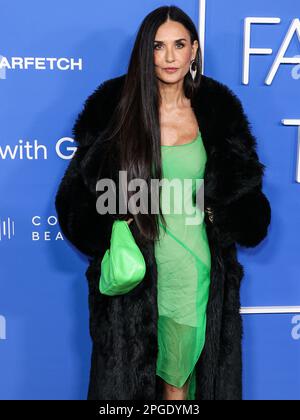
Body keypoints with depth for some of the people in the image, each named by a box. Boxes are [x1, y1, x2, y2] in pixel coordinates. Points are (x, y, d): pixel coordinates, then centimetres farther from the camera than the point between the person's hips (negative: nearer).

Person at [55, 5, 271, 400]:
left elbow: (242, 184, 11)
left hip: (194, 265, 2)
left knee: (180, 366, 16)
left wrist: (220, 211, -7)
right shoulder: (114, 107, -6)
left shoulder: (218, 110, 1)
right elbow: (81, 186, -1)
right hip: (135, 263, -1)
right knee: (130, 367, 11)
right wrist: (114, 224, -14)